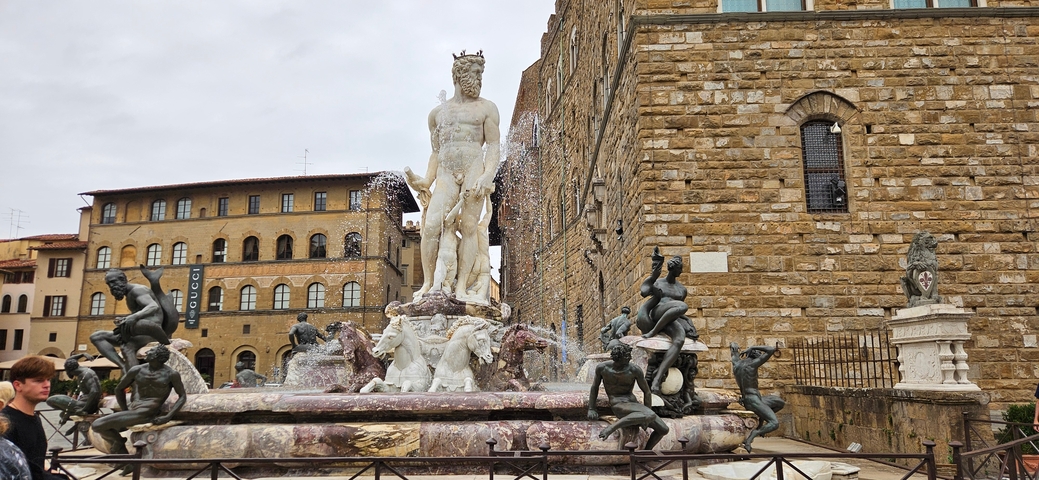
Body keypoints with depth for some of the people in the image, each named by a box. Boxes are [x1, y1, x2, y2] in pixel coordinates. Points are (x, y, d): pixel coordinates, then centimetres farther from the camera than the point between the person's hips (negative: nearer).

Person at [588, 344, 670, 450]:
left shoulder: (635, 370, -9)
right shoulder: (602, 368, -7)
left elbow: (646, 391, 0)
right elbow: (594, 387, 10)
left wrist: (646, 417, -3)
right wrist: (591, 409, 7)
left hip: (634, 404, 4)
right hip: (618, 406, -4)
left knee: (664, 429, -1)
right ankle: (612, 427, -34)